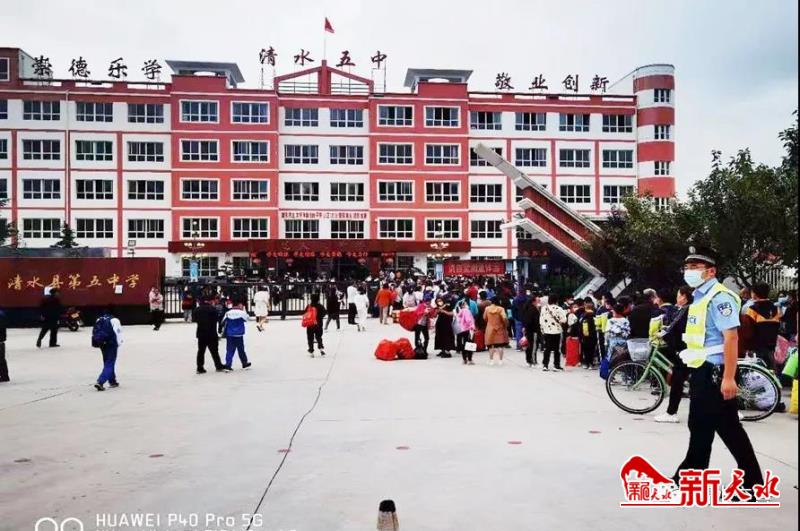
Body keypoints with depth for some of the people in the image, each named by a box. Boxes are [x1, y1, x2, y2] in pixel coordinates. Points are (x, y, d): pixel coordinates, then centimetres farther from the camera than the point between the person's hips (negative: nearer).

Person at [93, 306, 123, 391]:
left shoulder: (99, 320, 8)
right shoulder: (114, 320, -12)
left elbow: (94, 332, 11)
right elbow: (118, 332, -15)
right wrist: (119, 343, -3)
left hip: (103, 345, 7)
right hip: (112, 344, -7)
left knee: (107, 363, 20)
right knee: (109, 364, -4)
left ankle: (112, 381, 29)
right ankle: (100, 382, -18)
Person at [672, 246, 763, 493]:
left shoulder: (719, 297, -15)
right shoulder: (699, 296, 14)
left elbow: (731, 337, -22)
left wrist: (729, 378, -26)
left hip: (715, 372, -10)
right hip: (701, 371, 10)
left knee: (728, 429, -2)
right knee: (699, 426, 17)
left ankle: (753, 483, 11)